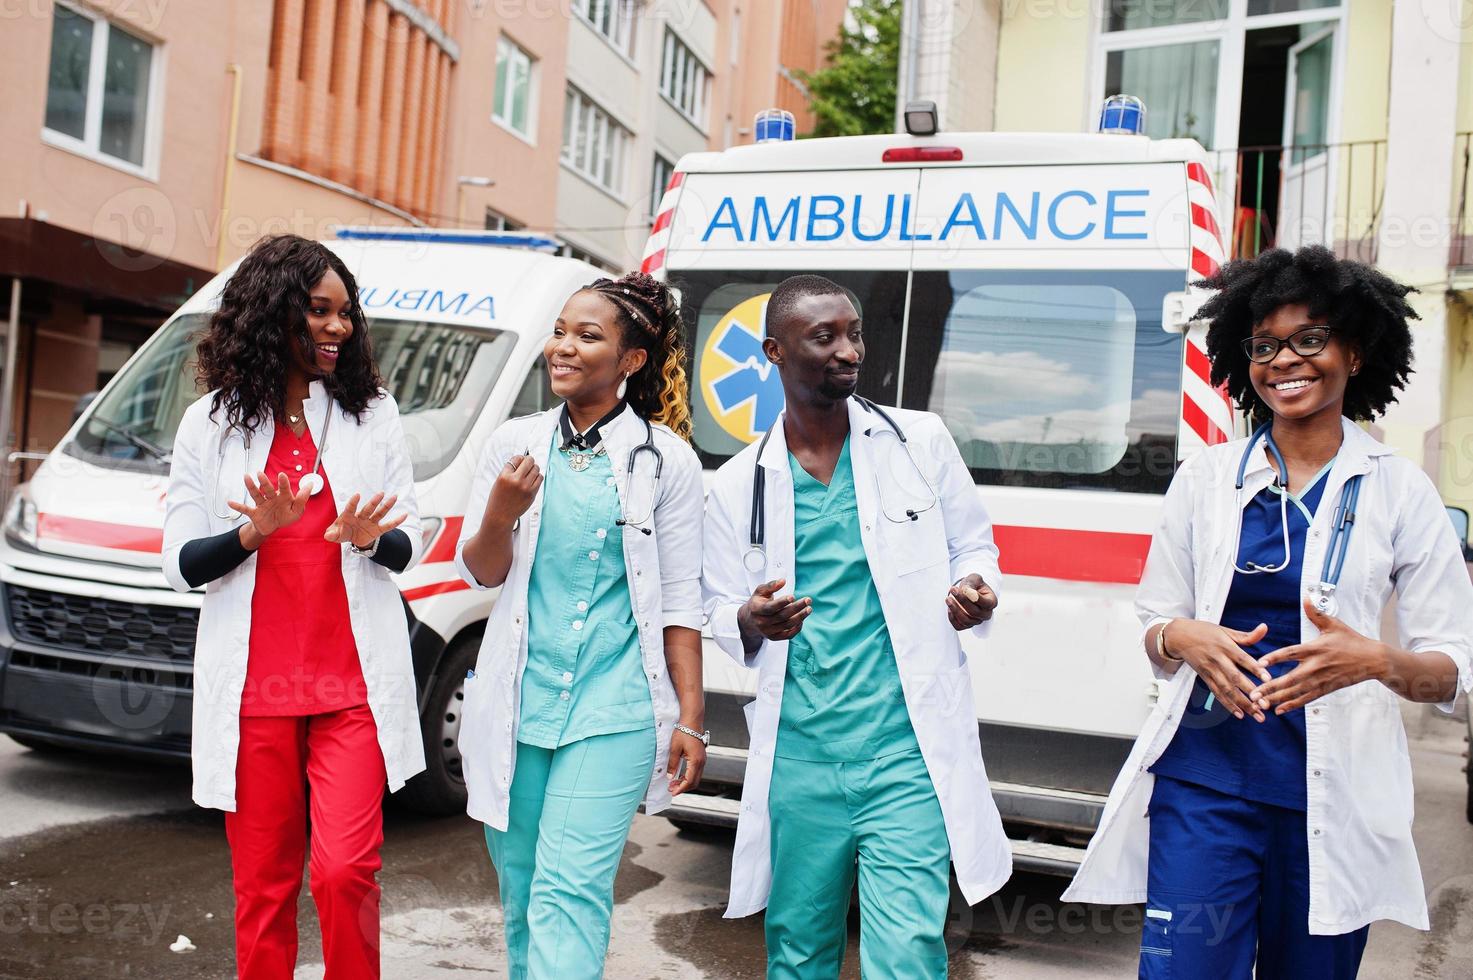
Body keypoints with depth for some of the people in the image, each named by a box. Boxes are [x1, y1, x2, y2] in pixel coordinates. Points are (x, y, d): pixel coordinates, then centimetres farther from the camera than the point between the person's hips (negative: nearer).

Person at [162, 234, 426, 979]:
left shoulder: (372, 413, 9)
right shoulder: (211, 424, 6)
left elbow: (407, 546, 9)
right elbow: (181, 565, 3)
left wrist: (369, 539, -14)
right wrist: (254, 533, -15)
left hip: (353, 685, 0)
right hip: (253, 690, 0)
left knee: (345, 870, -9)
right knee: (262, 884, 6)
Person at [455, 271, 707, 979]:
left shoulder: (665, 460, -1)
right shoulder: (514, 443, 6)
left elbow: (679, 602, 1)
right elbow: (480, 572, 8)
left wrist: (690, 716, -1)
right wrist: (500, 516, -13)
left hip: (612, 709, -3)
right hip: (518, 702, 4)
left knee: (567, 893, -10)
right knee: (521, 889, 14)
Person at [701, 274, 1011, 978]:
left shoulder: (919, 441, 3)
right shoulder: (740, 484, 6)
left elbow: (973, 545, 13)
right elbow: (721, 611, 11)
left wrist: (973, 589, -10)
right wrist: (752, 621, -13)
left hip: (905, 758, -2)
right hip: (796, 764, 2)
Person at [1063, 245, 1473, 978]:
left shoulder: (1401, 493, 1)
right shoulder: (1205, 478, 5)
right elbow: (1154, 628, 10)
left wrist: (1378, 661, -21)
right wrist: (1184, 638, -13)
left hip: (1333, 791, 0)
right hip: (1204, 779, 0)